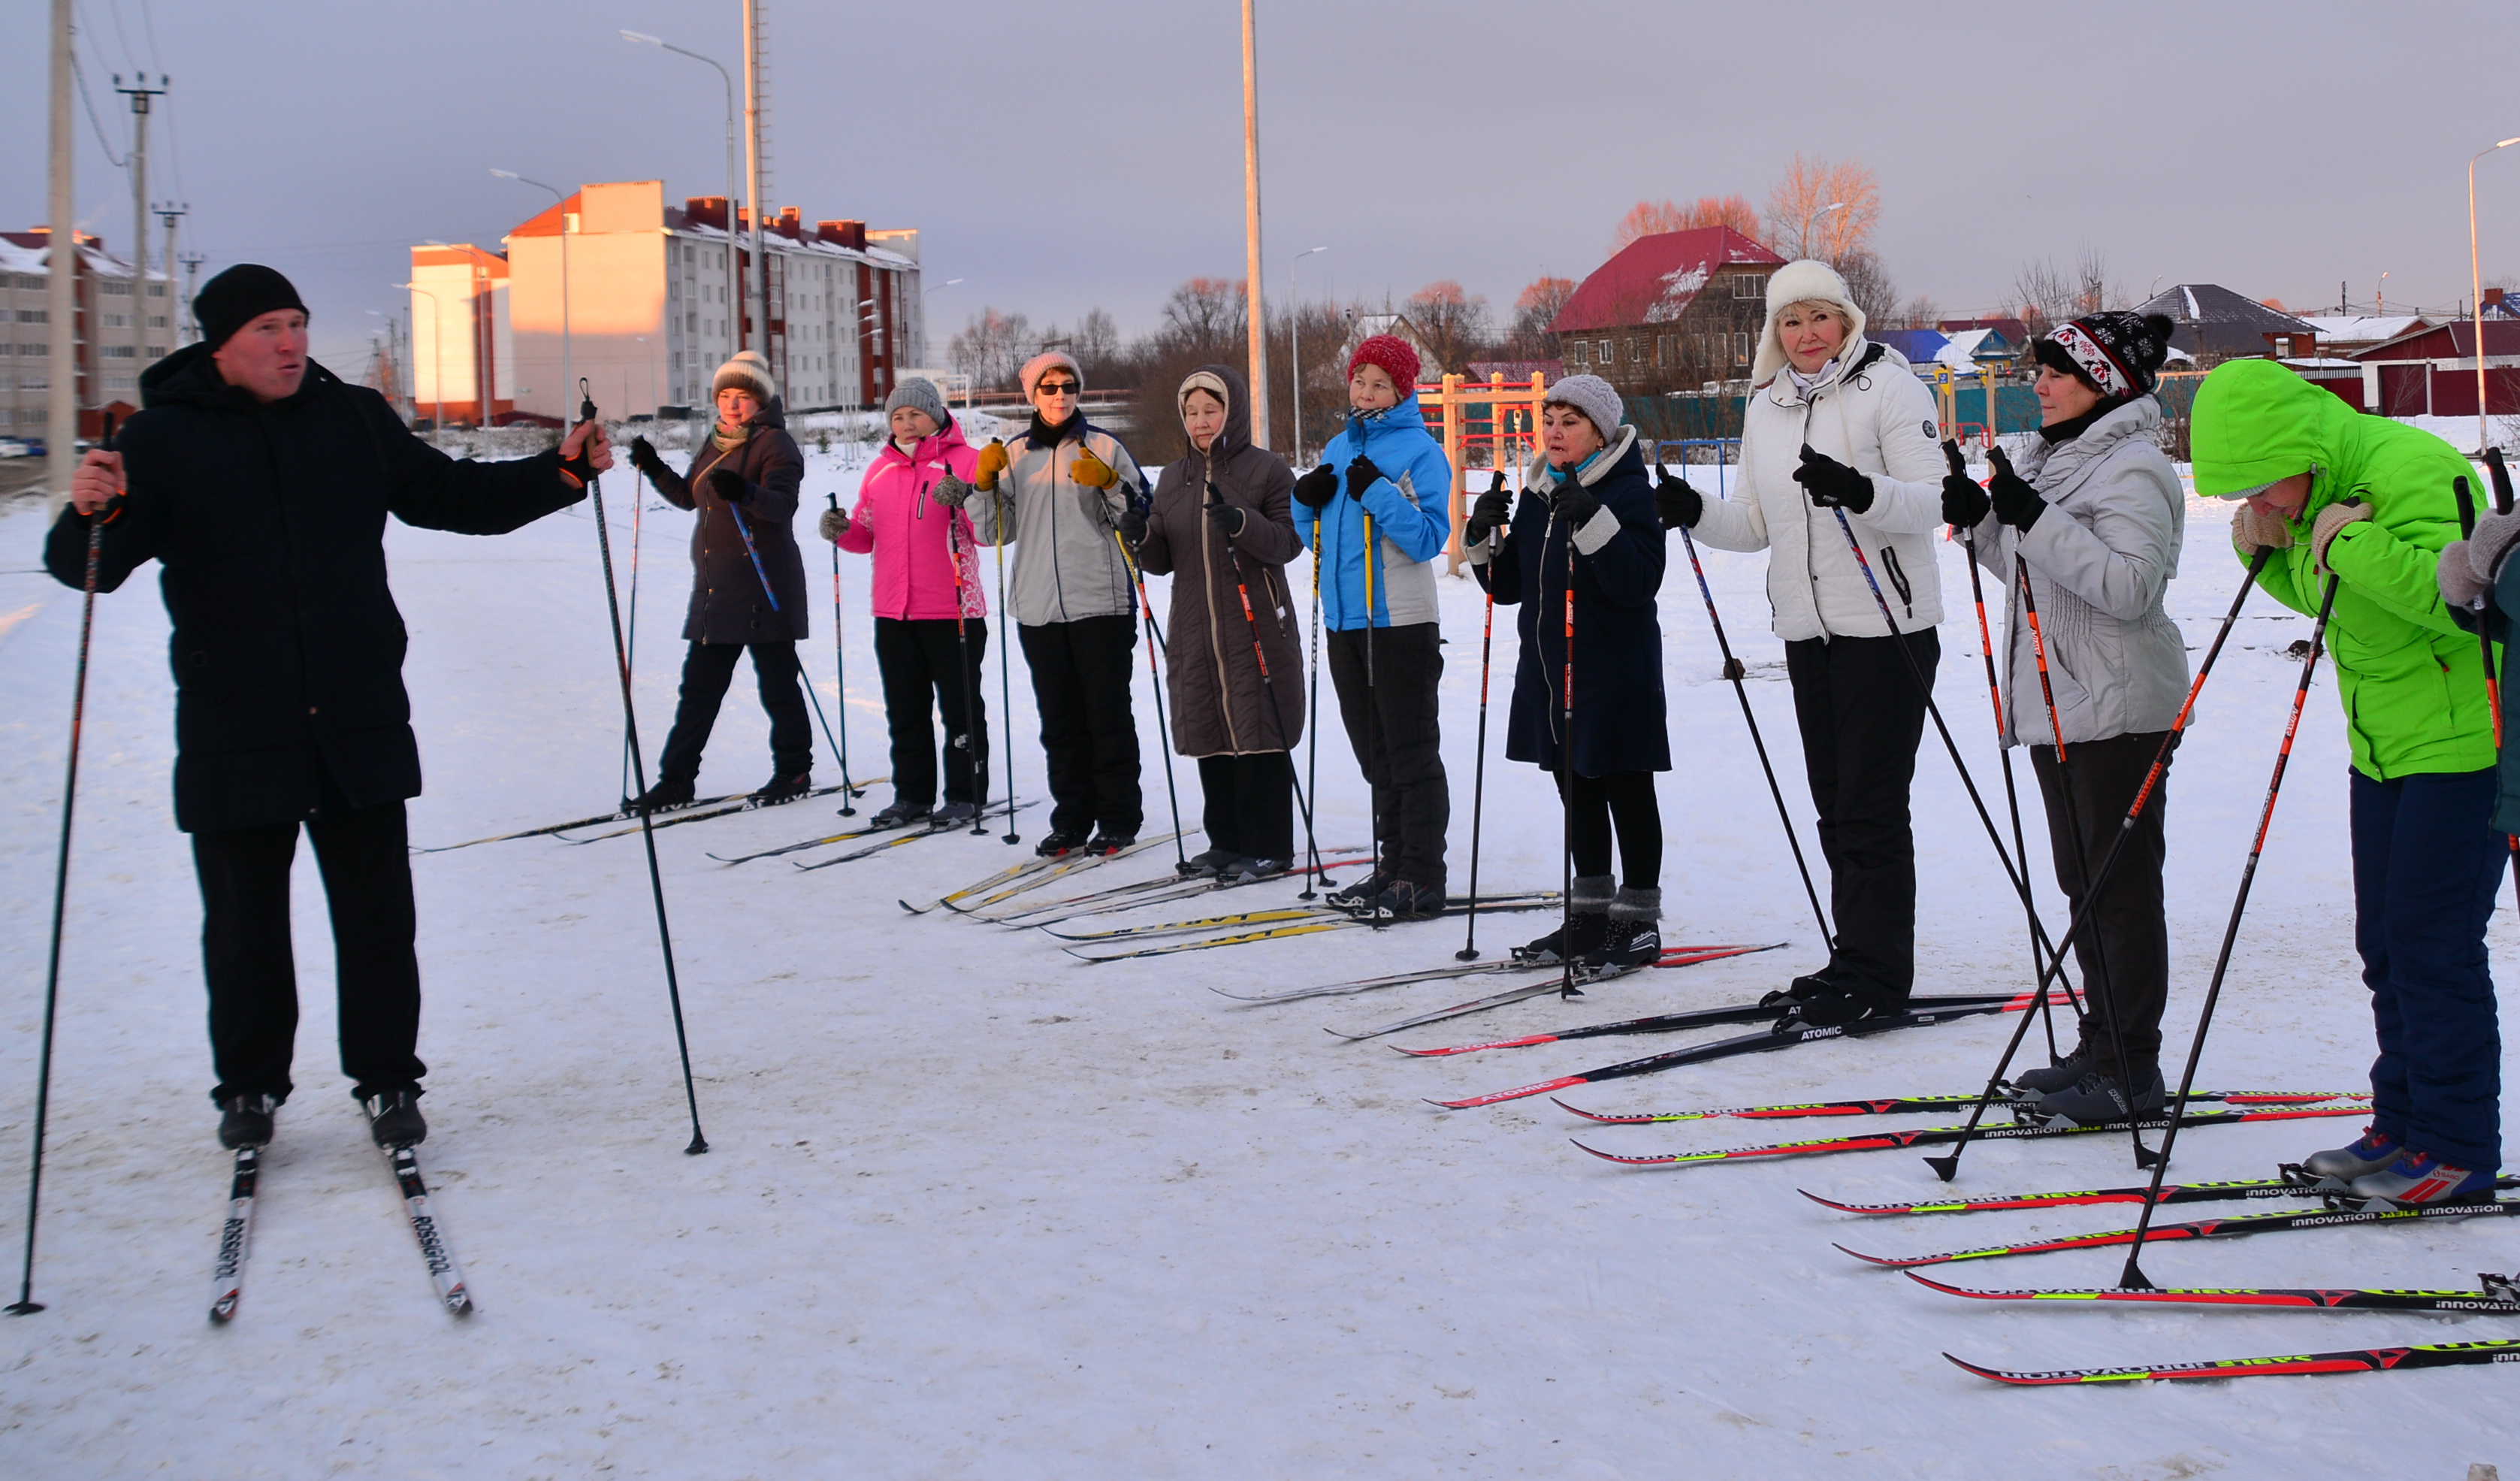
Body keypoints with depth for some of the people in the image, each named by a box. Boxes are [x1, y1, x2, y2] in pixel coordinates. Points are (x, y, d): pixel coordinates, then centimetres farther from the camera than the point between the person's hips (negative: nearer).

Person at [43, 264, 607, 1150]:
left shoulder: (356, 420, 7)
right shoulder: (163, 438, -3)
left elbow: (453, 497, 14)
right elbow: (91, 567, -9)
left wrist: (559, 473, 1)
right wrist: (91, 515, -32)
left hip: (361, 726, 2)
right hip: (235, 735, -2)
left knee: (377, 914, 7)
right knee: (244, 924, 9)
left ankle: (388, 1081, 21)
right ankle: (249, 1088, 27)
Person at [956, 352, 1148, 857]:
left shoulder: (1105, 447, 3)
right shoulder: (1014, 456, 12)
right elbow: (995, 532, 11)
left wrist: (1109, 484, -16)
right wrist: (983, 486, -4)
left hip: (1100, 604, -3)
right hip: (1038, 608, 3)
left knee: (1108, 715, -1)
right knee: (1059, 721, 8)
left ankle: (1118, 820, 7)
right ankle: (1071, 821, 16)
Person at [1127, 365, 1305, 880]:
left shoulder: (1267, 470, -2)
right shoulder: (1173, 479, 14)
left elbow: (1289, 541, -10)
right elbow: (1163, 560, 14)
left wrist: (1243, 524, -26)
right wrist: (1141, 536, -7)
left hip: (1256, 630, -5)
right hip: (1195, 631, 5)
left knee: (1260, 738, -3)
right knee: (1209, 737, 8)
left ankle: (1269, 848, 5)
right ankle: (1226, 841, 18)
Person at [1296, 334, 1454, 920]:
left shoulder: (1419, 450, -7)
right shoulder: (1338, 449, 14)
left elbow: (1430, 538, -15)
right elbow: (1317, 538, 19)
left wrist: (1377, 492, -22)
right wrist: (1307, 500, 0)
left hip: (1400, 623, -7)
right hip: (1345, 621, 7)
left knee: (1412, 754, -2)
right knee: (1375, 756, 13)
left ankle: (1422, 880, 2)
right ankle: (1393, 866, 22)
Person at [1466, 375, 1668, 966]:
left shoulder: (1628, 492, -11)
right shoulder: (1537, 495, 11)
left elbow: (1639, 583, -23)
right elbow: (1510, 585, 14)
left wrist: (1592, 522, -33)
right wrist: (1483, 539, -3)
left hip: (1614, 673, -7)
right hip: (1548, 671, 7)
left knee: (1627, 791, 2)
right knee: (1576, 792, 14)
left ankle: (1638, 918, 10)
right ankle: (1590, 912, 24)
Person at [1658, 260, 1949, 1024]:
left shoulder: (1890, 386, -7)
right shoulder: (1765, 408, 13)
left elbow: (1929, 501, -14)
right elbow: (1759, 524, 16)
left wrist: (1859, 490, -32)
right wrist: (1695, 512, -2)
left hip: (1886, 626, -7)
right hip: (1807, 631, 7)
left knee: (1871, 806, -5)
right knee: (1833, 803, 12)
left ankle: (1877, 974, 3)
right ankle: (1855, 960, 22)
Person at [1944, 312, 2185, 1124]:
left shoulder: (2133, 471, -14)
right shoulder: (2053, 461, 15)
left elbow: (2129, 586, -25)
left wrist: (2037, 520, -28)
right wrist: (1982, 521, 5)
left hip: (2117, 709, -10)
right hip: (2056, 704, 10)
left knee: (2121, 886, -4)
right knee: (2083, 881, 15)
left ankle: (2131, 1068, 2)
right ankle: (2102, 1048, 24)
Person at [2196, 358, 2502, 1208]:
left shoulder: (2411, 472, -22)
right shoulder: (2315, 495, 5)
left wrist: (2352, 546, -32)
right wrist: (2268, 550, 1)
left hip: (2462, 741, -9)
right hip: (2384, 748, 9)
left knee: (2432, 946, -6)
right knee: (2386, 947, 12)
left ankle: (2458, 1149, 4)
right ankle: (2403, 1128, 23)